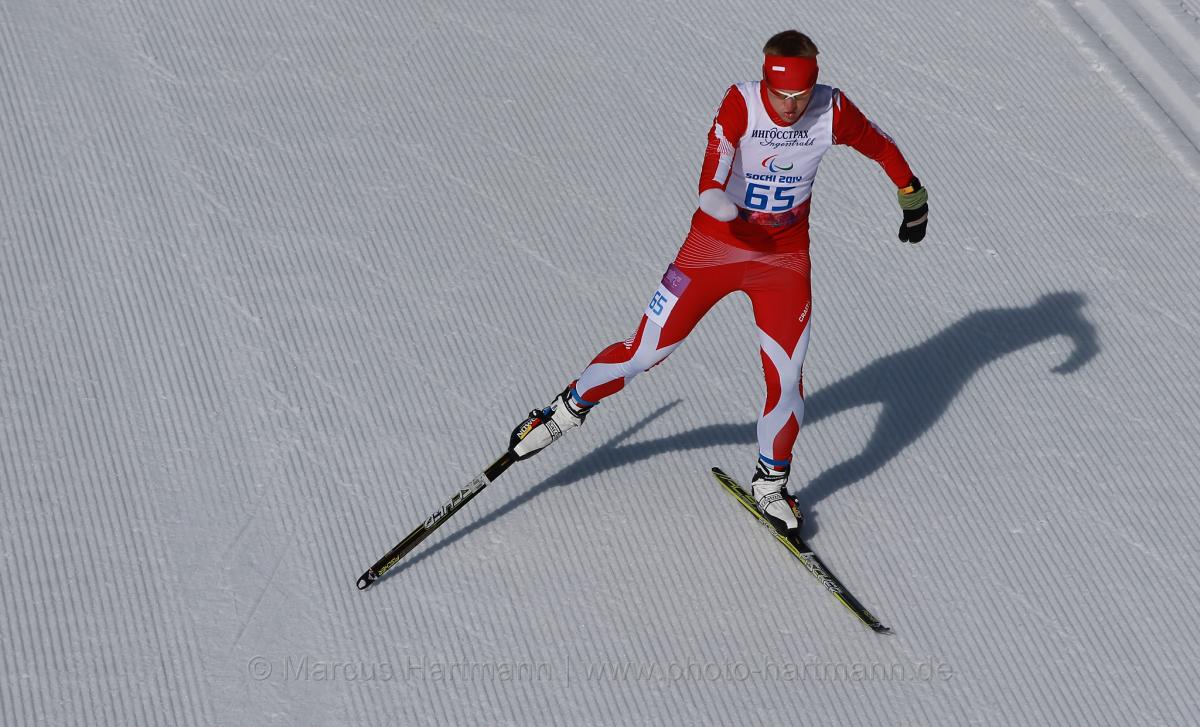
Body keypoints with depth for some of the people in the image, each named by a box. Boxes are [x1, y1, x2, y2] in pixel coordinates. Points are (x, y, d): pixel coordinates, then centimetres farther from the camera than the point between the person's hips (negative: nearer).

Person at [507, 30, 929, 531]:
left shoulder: (832, 112, -15)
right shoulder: (740, 104, -23)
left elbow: (882, 148, 4)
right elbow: (718, 151, -42)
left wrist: (913, 198, 19)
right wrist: (713, 196, -65)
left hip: (785, 258, 2)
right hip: (716, 246, -2)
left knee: (786, 379, -3)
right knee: (644, 352, 3)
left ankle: (770, 483, 22)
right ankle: (569, 409, 30)